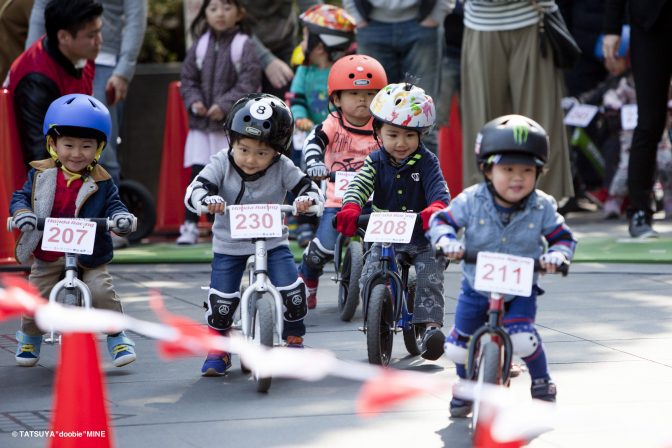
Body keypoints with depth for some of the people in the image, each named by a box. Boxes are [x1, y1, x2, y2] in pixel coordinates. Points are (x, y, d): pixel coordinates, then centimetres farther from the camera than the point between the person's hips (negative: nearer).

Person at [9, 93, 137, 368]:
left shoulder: (101, 182, -4)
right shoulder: (41, 175, -1)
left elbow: (113, 205, -7)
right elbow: (20, 197, -2)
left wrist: (121, 218, -30)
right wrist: (22, 213, -25)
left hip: (90, 256, -1)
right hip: (47, 256, 2)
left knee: (101, 291, -17)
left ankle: (116, 337, 4)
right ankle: (30, 336, 29)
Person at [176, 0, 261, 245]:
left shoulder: (244, 46, -5)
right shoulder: (200, 45, 7)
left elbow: (249, 82, -11)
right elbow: (188, 80, 11)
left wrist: (225, 105, -18)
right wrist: (194, 102, -7)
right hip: (201, 125, 3)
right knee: (197, 175, -1)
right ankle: (190, 225, 2)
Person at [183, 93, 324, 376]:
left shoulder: (283, 169, -12)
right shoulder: (221, 164, -13)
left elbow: (310, 189, -11)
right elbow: (194, 191, -21)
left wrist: (307, 198, -36)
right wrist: (208, 199, -45)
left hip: (272, 241, 0)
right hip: (229, 244, 0)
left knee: (293, 291, -14)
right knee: (221, 300, -9)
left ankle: (294, 342, 11)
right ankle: (217, 350, 17)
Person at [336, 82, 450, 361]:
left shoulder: (426, 162, -6)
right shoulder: (376, 161, 0)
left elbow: (439, 189, -20)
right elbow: (359, 185, -14)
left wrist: (435, 209, -45)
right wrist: (351, 209, -37)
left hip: (422, 236, -2)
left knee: (430, 277, -22)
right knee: (369, 279, -14)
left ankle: (430, 325, -21)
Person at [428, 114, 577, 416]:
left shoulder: (542, 207, -12)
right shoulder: (471, 201, -15)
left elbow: (562, 236, -4)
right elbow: (441, 220, -9)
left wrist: (557, 254, -26)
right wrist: (447, 240, -31)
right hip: (477, 287, 1)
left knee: (522, 338, -21)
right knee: (459, 345, 6)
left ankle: (541, 380, 8)